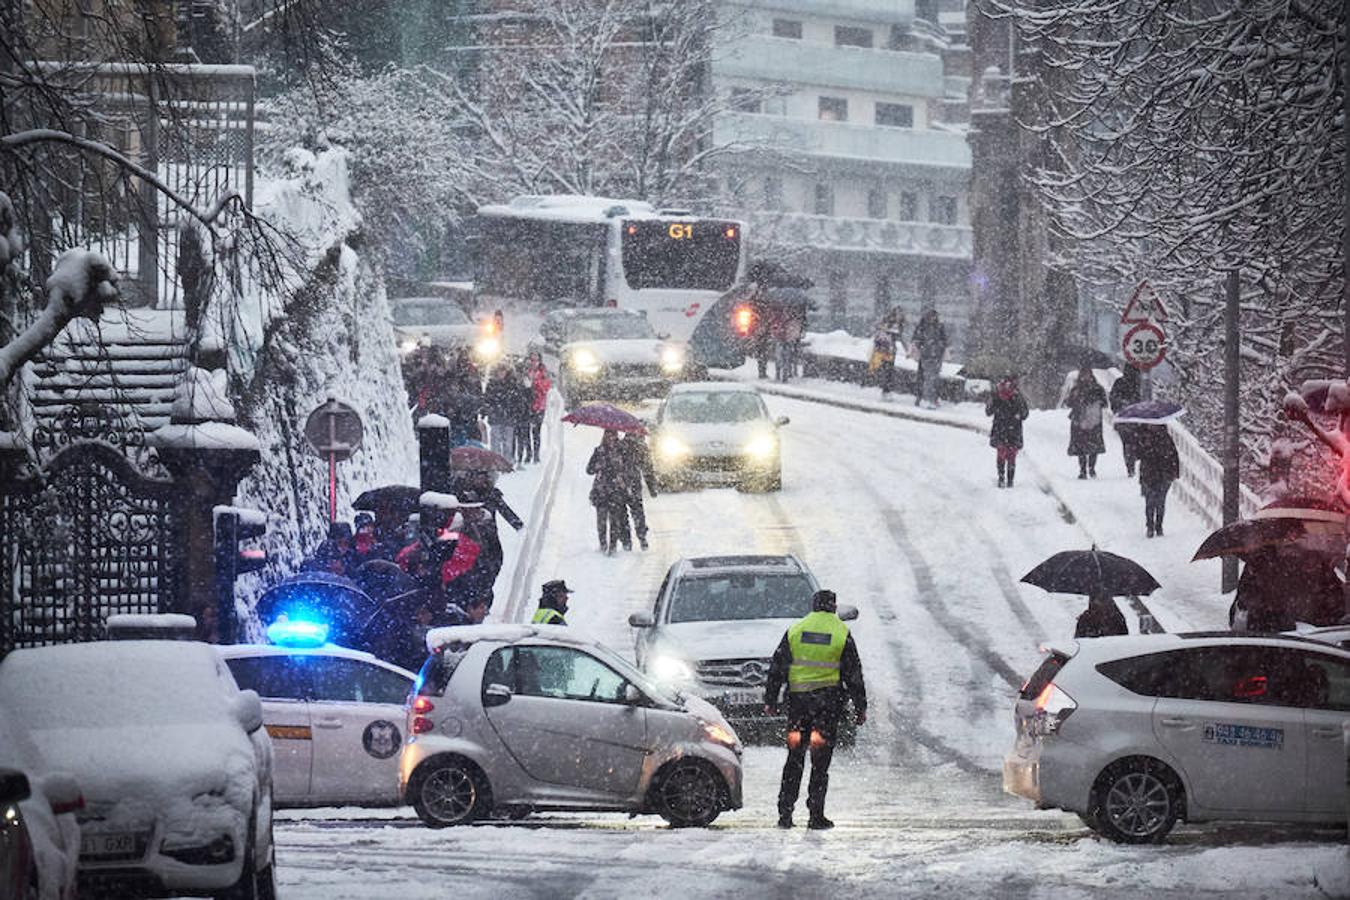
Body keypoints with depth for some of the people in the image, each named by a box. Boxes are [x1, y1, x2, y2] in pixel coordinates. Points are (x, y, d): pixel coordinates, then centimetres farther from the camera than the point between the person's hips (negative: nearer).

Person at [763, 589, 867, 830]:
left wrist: (770, 700, 12)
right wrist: (860, 707, 7)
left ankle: (785, 812, 7)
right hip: (829, 699, -2)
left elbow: (777, 668, 6)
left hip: (798, 699, 2)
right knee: (820, 761, 3)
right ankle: (816, 815, 1)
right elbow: (853, 674, 2)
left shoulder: (795, 631, 4)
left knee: (794, 759, 10)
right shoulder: (841, 633, -1)